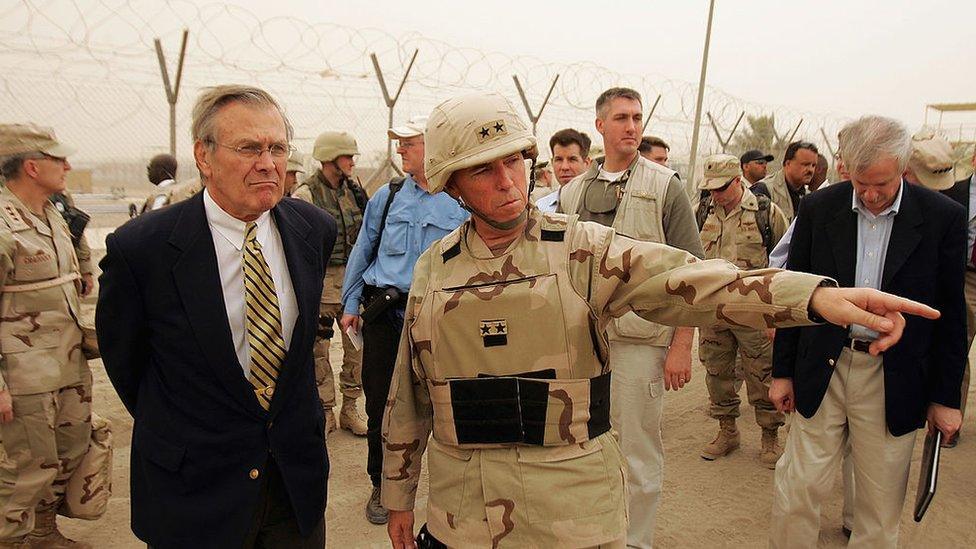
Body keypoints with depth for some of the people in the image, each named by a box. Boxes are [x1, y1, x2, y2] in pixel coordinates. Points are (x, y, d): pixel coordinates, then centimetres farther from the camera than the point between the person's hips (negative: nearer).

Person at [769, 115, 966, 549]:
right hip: (823, 370, 1)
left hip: (894, 380, 0)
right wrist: (783, 371, 3)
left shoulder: (943, 218, -5)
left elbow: (950, 314, 1)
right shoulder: (817, 209, -3)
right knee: (796, 489, 6)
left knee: (880, 505, 12)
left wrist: (946, 397, 2)